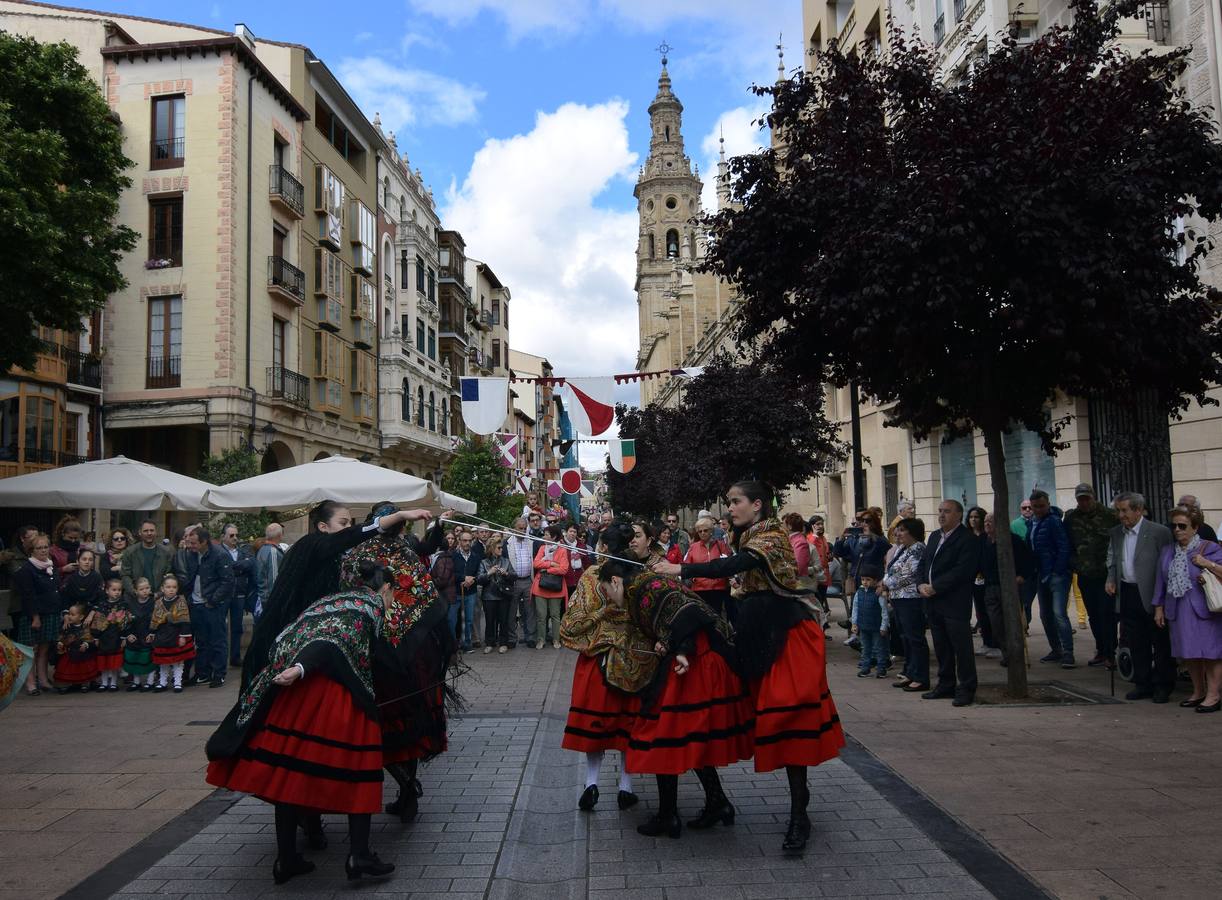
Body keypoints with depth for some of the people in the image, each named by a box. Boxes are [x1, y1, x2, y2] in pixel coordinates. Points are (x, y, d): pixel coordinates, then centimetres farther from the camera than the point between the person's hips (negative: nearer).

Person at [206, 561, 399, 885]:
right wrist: (301, 669, -19)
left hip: (288, 682, 6)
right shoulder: (373, 604, 12)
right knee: (354, 758, 6)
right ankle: (358, 853, 3)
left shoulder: (330, 598, 32)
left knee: (290, 762, 12)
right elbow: (337, 638, -7)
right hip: (334, 686, -6)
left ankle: (286, 857, 19)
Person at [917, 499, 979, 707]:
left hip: (955, 603, -8)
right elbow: (923, 563, 17)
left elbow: (961, 571, -19)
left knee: (962, 647, -2)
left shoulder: (967, 540, -10)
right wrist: (921, 585, -1)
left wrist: (935, 587, -18)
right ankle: (946, 684, 24)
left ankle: (966, 688, 6)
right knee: (941, 647, 14)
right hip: (934, 603, 8)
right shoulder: (934, 537, 17)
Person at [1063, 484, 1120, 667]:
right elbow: (1067, 544, 13)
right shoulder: (1071, 518, 5)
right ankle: (1101, 651, 23)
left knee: (1107, 614, -5)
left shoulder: (1109, 515, -6)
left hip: (1106, 574, -4)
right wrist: (1074, 564, 7)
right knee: (1093, 616, 12)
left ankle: (1110, 654, 2)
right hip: (1085, 575, 4)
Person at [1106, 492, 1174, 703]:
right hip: (1127, 596, 5)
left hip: (1151, 597, -5)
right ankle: (1143, 684, 23)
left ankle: (1163, 686, 17)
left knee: (1160, 642, 6)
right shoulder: (1115, 533, 8)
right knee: (1136, 643, 12)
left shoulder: (1159, 532, -10)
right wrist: (1111, 580, 2)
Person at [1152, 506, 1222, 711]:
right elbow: (1161, 581, 15)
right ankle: (1198, 692, 24)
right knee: (1188, 653, 11)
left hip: (1205, 611, -5)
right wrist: (1159, 608, 13)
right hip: (1179, 613, 5)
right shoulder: (1167, 551, 11)